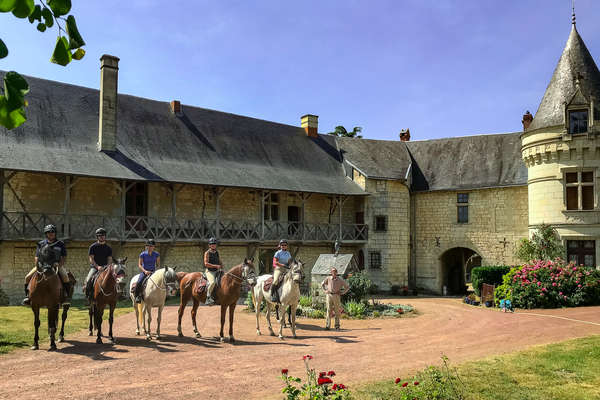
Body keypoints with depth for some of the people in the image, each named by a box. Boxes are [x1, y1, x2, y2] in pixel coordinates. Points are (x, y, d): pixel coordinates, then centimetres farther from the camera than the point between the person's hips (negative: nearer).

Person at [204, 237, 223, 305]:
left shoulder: (217, 253, 15)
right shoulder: (207, 253, -3)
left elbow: (220, 262, 24)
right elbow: (206, 264, -12)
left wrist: (221, 267, 2)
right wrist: (216, 266, -17)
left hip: (217, 271, 7)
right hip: (209, 271, -7)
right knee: (212, 282, -32)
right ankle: (208, 298, -28)